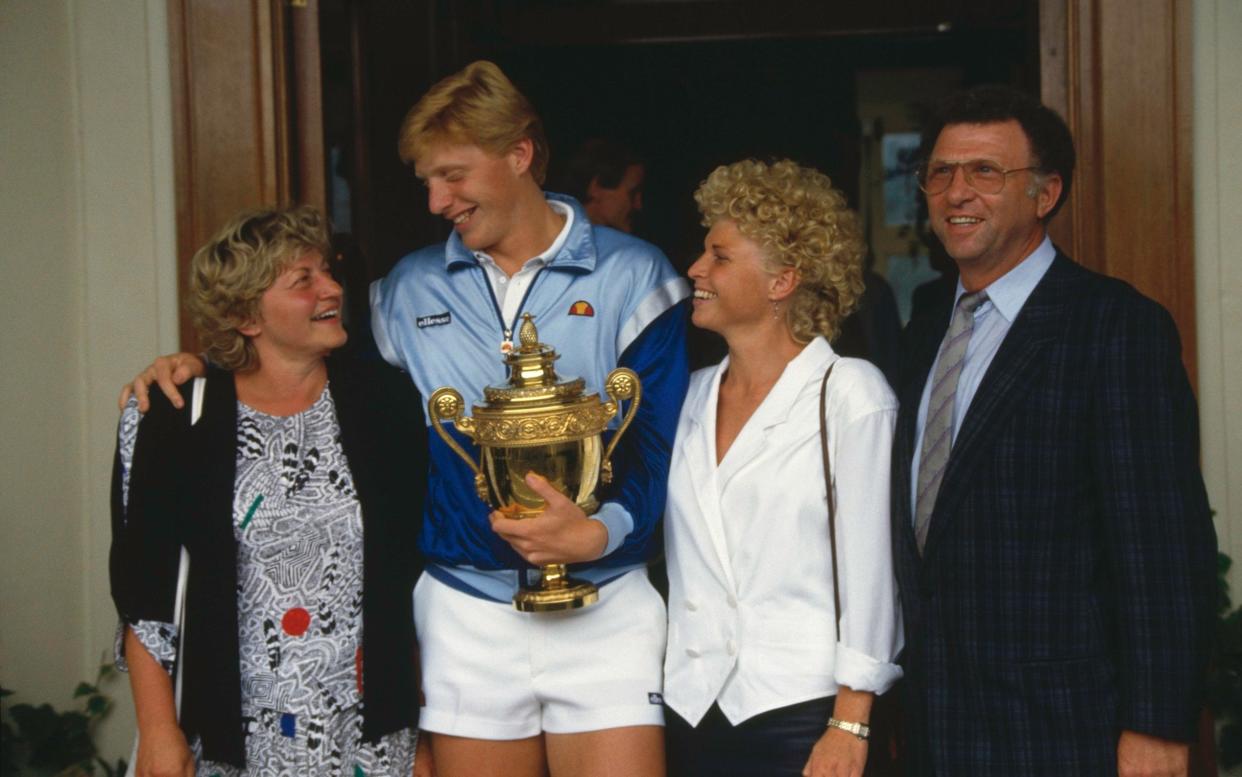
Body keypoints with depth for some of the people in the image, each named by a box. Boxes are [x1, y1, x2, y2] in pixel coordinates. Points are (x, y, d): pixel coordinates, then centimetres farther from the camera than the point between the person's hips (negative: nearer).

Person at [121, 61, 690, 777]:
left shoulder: (632, 278, -2)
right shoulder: (407, 291, 10)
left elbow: (665, 444, -5)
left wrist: (600, 532, -23)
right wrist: (206, 363, 5)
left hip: (602, 604, -3)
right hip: (463, 605, 3)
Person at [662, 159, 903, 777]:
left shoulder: (849, 393, -5)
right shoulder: (692, 395, 10)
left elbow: (868, 566, -8)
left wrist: (850, 726, -11)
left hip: (800, 712, -5)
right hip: (690, 707, 5)